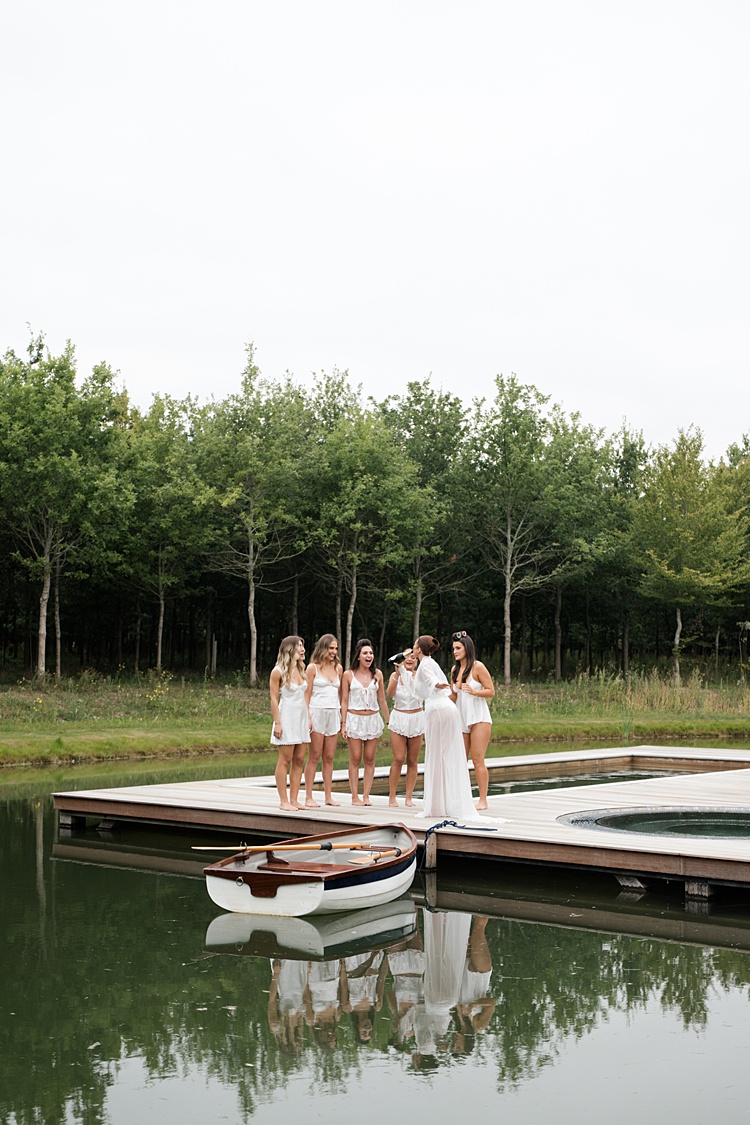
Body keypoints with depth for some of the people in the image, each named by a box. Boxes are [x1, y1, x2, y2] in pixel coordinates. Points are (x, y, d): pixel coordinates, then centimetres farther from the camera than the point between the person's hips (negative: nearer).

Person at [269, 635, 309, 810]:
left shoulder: (300, 669, 13)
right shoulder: (278, 671, -8)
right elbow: (274, 699, -9)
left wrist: (308, 717, 14)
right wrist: (277, 723, -14)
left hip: (301, 718, 7)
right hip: (287, 717, -7)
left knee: (299, 760, 5)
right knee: (285, 760, -4)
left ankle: (294, 799, 9)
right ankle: (283, 801, 0)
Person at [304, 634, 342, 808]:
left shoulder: (338, 668, 13)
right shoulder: (313, 667, -1)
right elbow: (307, 694, -3)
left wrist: (343, 716, 9)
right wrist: (308, 717, -12)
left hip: (334, 713, 5)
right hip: (317, 713, -5)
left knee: (329, 757, 6)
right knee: (314, 757, -5)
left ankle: (328, 795, 10)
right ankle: (308, 797, -2)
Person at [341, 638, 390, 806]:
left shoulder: (377, 674, 6)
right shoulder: (349, 675, 0)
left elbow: (382, 700, 12)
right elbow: (344, 701, 1)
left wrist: (388, 721, 12)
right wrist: (343, 723, -4)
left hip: (373, 719, 2)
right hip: (354, 719, -2)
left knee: (370, 759, 2)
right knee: (355, 759, -2)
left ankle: (366, 796, 6)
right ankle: (355, 796, 2)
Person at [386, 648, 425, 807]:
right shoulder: (395, 675, 1)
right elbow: (390, 693, -15)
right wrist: (397, 674, -24)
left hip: (417, 719, 1)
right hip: (399, 718, -1)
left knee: (412, 760, 2)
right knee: (398, 759, -8)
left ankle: (409, 797, 8)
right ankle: (392, 796, -1)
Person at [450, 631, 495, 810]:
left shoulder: (478, 667, -6)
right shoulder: (454, 670, 11)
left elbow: (491, 691, -7)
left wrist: (474, 692, -22)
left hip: (479, 718, -6)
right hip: (461, 719, 6)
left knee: (478, 760, -8)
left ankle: (482, 800, -4)